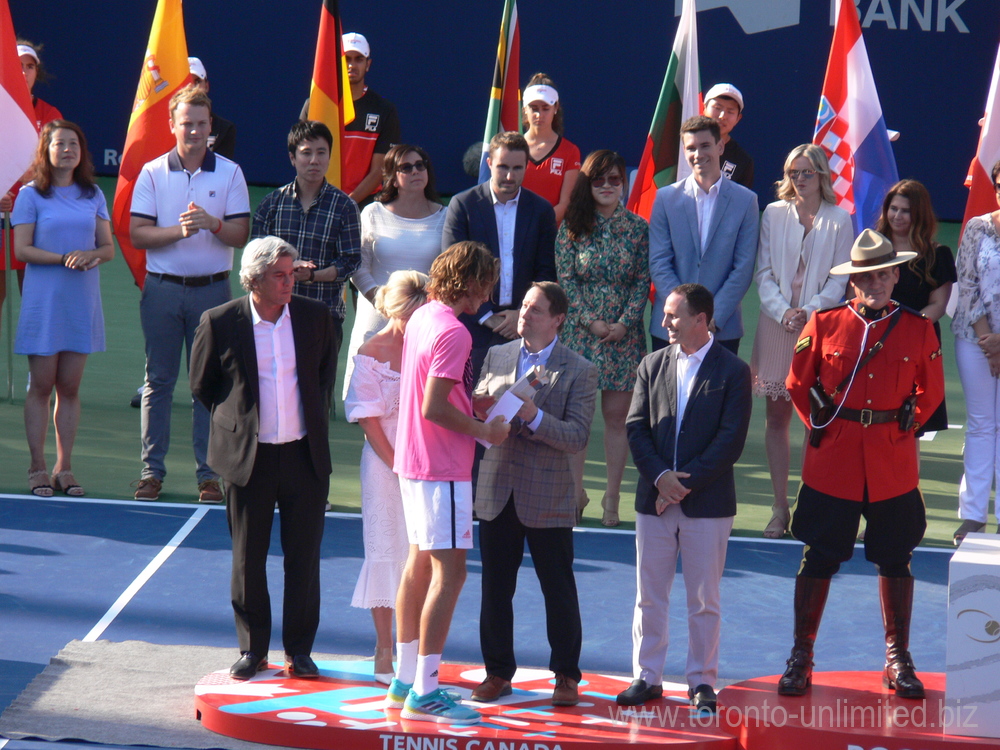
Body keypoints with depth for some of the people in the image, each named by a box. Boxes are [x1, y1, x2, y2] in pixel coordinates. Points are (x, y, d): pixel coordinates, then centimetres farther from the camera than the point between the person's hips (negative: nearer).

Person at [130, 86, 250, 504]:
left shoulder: (229, 173, 4)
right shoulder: (153, 172, 4)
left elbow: (240, 235, -1)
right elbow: (137, 234, -3)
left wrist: (212, 223, -20)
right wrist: (179, 230, -17)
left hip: (212, 289, 0)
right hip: (162, 289, 0)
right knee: (158, 380, 3)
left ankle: (208, 472, 7)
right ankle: (152, 469, 9)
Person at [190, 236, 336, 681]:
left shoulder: (314, 317, 1)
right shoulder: (220, 323, -6)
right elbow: (202, 386, 8)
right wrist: (235, 423, 8)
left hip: (305, 456, 1)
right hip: (249, 456, -1)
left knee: (304, 557, 5)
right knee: (248, 559, 6)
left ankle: (299, 649, 15)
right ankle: (252, 649, 18)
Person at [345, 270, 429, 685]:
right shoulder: (373, 352, -5)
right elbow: (369, 419, -6)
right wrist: (397, 466, -11)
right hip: (386, 462, -3)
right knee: (385, 547, 2)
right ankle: (384, 651, 11)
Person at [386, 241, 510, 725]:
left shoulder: (421, 318, 10)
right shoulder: (452, 332, -18)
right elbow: (434, 408, -23)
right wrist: (484, 431, -11)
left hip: (411, 461, 10)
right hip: (442, 467, -10)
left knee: (420, 563, 16)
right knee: (449, 571, -8)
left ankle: (403, 681, 23)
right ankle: (424, 693, -9)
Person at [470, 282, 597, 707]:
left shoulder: (578, 371, -4)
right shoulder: (496, 356, 9)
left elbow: (578, 437, -12)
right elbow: (476, 411, 13)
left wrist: (535, 417, -26)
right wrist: (480, 413, -11)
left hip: (548, 497, -4)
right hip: (498, 492, 4)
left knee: (559, 591, 4)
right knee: (495, 588, 8)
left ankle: (566, 675, 14)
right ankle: (498, 672, 20)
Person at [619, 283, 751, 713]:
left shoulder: (732, 371, -4)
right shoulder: (652, 366, 8)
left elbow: (731, 440, -10)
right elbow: (636, 429, 4)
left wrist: (686, 482, -15)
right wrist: (660, 477, -11)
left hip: (708, 503, -4)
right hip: (654, 500, 4)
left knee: (704, 599, 3)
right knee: (649, 595, 8)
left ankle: (702, 682, 11)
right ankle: (647, 677, 16)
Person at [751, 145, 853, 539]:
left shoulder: (839, 220, 2)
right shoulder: (773, 214, 7)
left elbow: (840, 279, 0)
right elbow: (764, 272, 6)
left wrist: (809, 311, -11)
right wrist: (783, 312, -9)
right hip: (776, 325, 2)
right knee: (776, 416, 2)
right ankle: (780, 506, 7)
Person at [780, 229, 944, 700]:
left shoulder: (918, 329, 1)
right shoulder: (824, 324, -1)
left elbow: (931, 391, 12)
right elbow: (798, 384, 9)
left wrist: (904, 427, 5)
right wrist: (821, 426, 6)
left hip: (894, 464, 1)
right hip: (831, 464, -1)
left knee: (895, 559, 9)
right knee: (819, 558, 3)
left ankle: (898, 660, 19)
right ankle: (801, 658, 12)